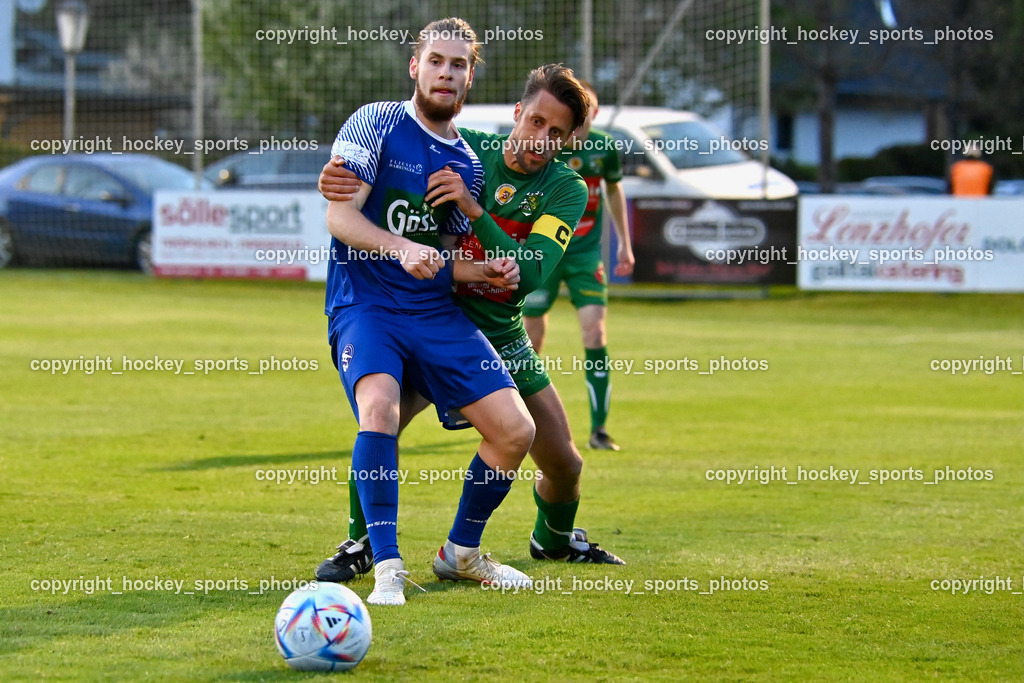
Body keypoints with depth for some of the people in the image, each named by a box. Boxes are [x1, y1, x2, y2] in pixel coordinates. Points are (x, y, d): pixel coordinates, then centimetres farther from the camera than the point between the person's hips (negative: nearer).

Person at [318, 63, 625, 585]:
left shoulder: (566, 189, -9)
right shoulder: (465, 148, -8)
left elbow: (531, 273, -24)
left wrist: (475, 211, -36)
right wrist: (336, 177, -26)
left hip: (501, 336, 1)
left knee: (564, 463, 2)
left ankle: (555, 538, 37)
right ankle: (362, 543, -2)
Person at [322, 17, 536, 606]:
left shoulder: (468, 162, 15)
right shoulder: (376, 124, -2)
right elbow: (340, 215, -11)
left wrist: (485, 272, -1)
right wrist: (403, 248, -26)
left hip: (437, 314, 6)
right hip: (365, 306, -5)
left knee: (516, 430, -6)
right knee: (380, 405, -34)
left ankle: (463, 552, 17)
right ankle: (387, 565, -30)